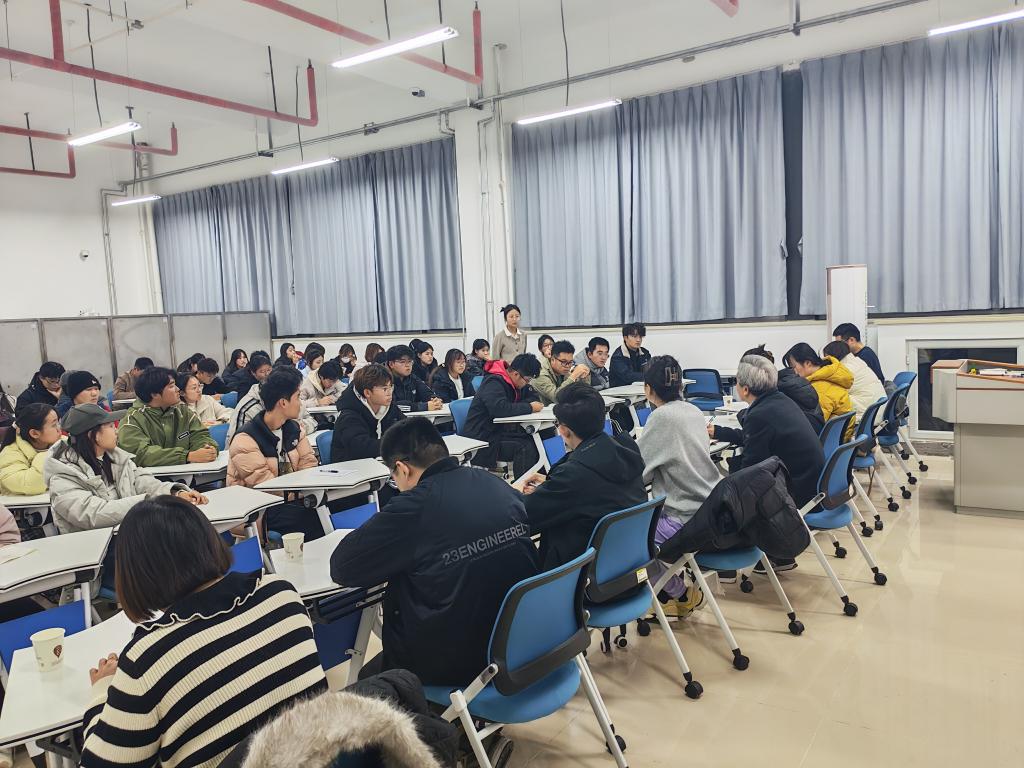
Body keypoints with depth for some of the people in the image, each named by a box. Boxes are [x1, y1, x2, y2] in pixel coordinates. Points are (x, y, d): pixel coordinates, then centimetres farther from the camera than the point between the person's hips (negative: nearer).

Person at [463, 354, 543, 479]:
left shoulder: (516, 382, 10)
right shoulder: (493, 382, -18)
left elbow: (534, 397, 12)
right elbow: (500, 408, -33)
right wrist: (529, 408, -23)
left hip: (501, 430, 9)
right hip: (482, 437, -9)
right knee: (525, 447, -27)